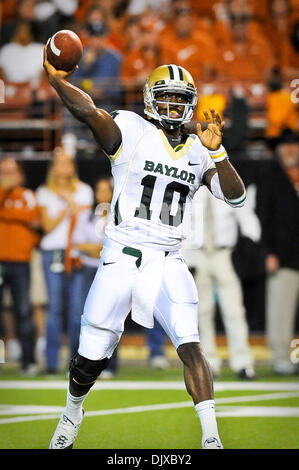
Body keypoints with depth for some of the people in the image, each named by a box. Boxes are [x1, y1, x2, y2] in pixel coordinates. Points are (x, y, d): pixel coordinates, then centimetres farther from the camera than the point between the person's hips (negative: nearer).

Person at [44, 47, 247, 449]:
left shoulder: (199, 151, 9)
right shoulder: (132, 131, -4)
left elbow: (236, 196, 0)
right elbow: (89, 112, -20)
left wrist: (216, 151, -13)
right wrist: (56, 79, -33)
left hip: (167, 262, 2)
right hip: (121, 257, -2)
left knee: (189, 345, -16)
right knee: (92, 357, 5)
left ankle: (211, 438, -17)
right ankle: (72, 412, 35)